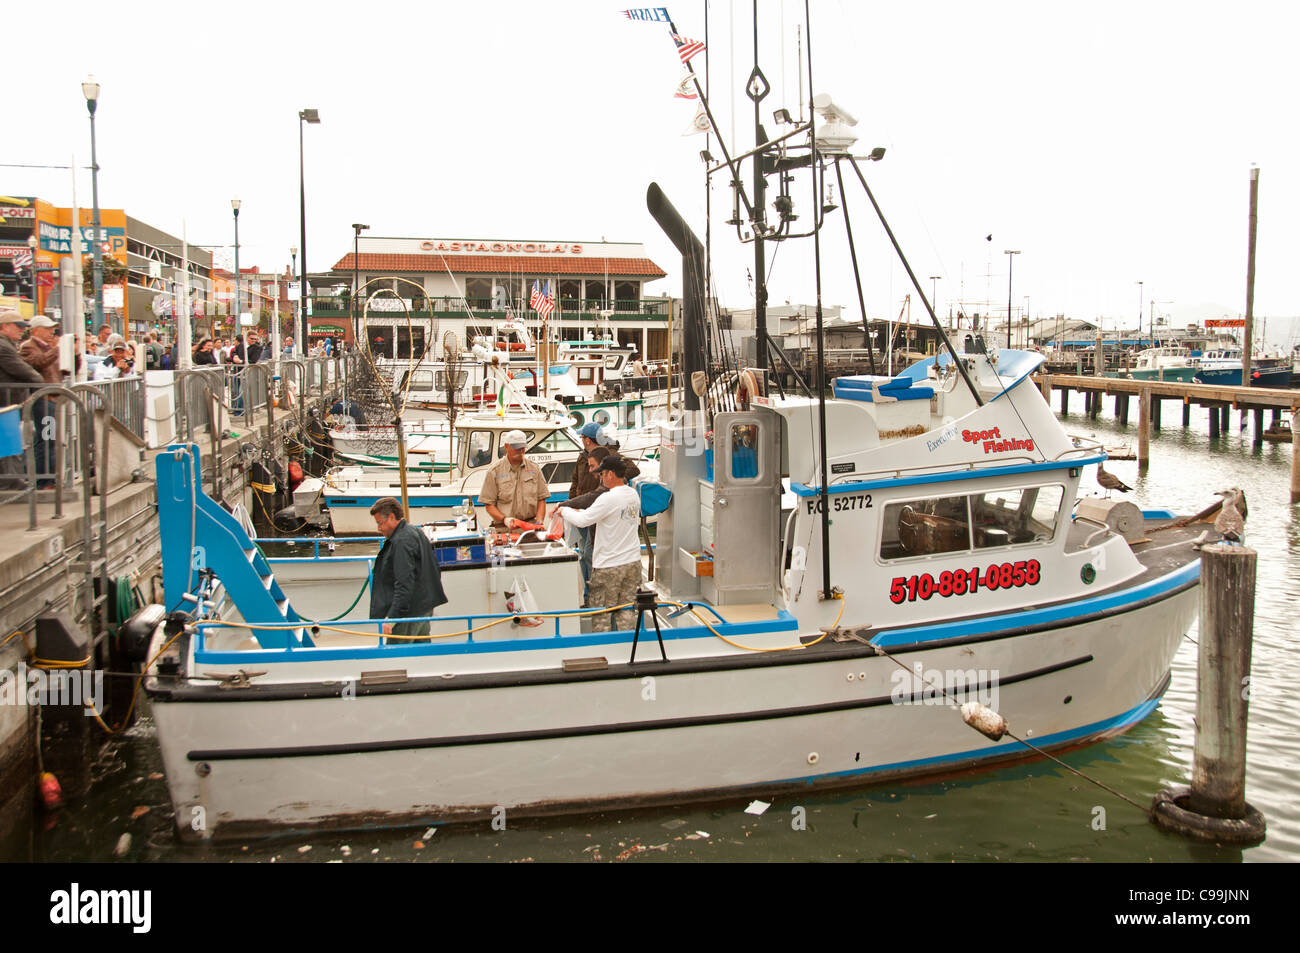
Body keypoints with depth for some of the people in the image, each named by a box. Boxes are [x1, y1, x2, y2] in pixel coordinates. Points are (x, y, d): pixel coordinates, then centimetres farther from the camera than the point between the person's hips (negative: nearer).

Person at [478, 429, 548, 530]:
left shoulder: (534, 468, 15)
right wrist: (505, 519, -12)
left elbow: (541, 499, 16)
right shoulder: (494, 471, 6)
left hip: (531, 525, 2)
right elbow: (489, 504, 4)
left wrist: (539, 521, 0)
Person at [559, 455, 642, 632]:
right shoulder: (633, 495, 6)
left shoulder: (608, 498, -19)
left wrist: (565, 511, 3)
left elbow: (582, 520, -18)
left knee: (601, 613, 5)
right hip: (633, 561, 7)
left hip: (609, 565, -7)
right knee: (626, 610, 13)